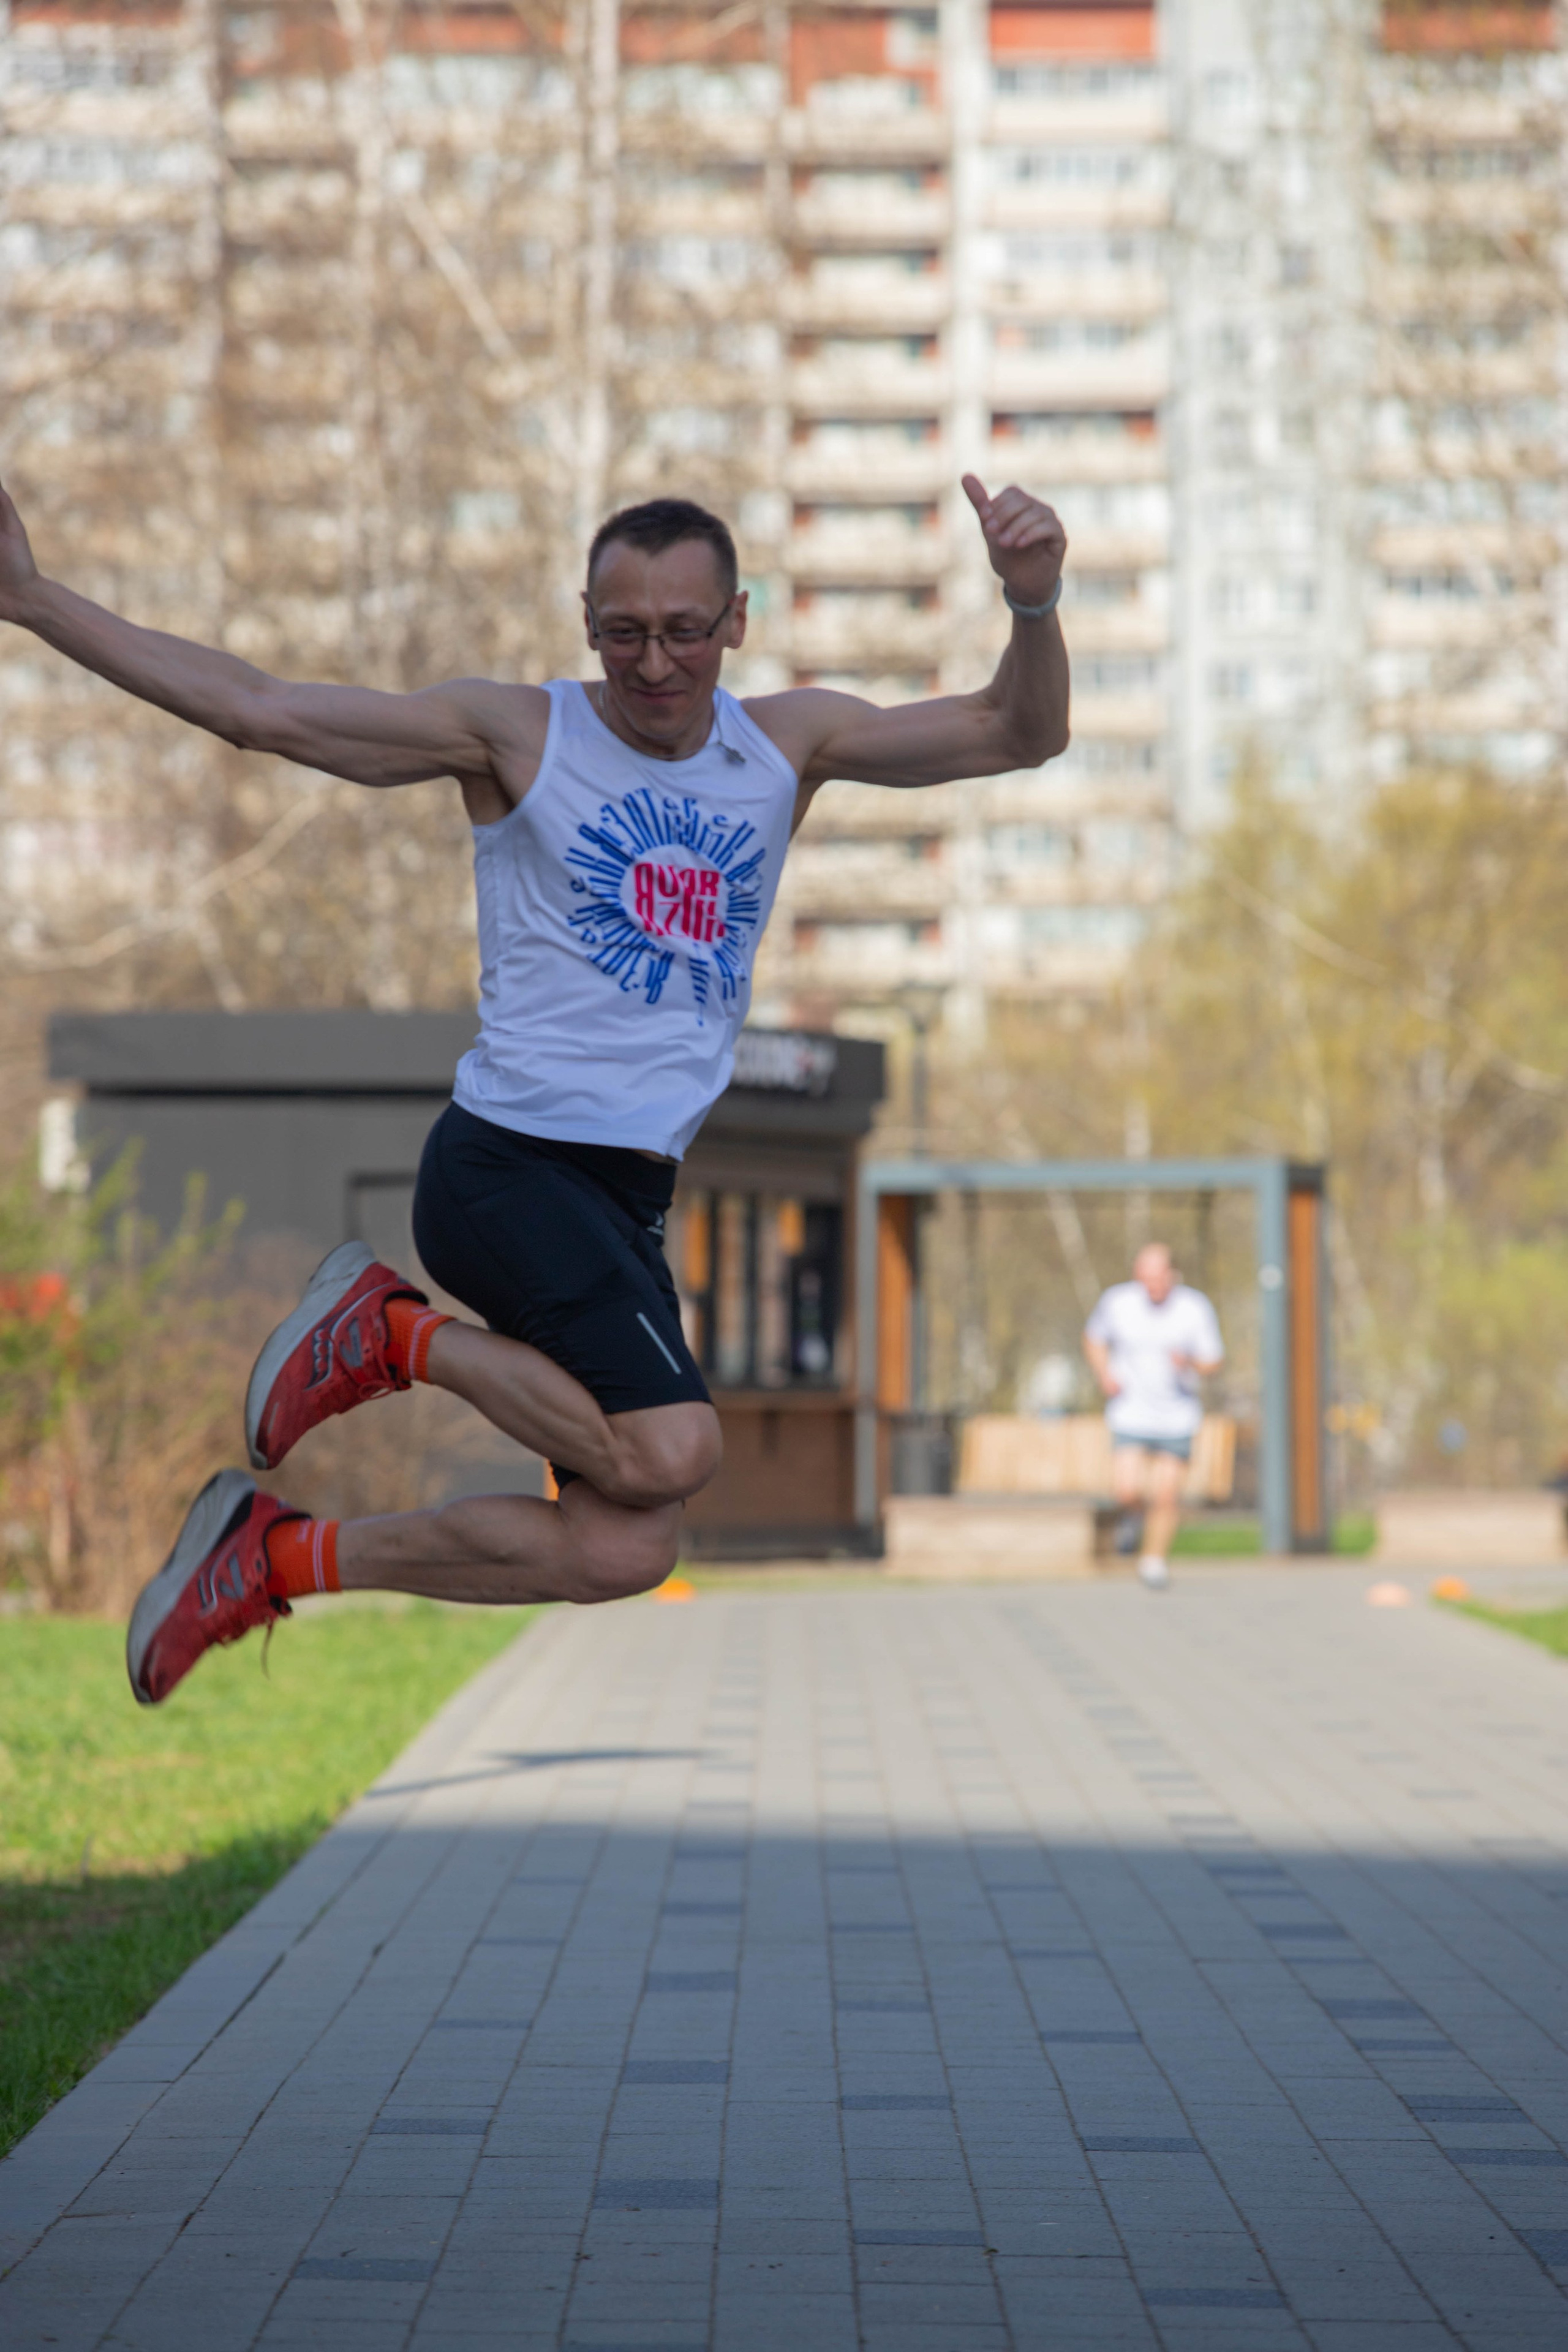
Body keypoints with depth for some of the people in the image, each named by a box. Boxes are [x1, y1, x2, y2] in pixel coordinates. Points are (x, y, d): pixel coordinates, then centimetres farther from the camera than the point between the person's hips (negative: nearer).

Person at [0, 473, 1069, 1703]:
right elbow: (258, 708, -3)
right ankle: (401, 1335, -2)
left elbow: (1018, 734, 8)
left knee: (624, 1551, -4)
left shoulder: (787, 746, 11)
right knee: (668, 1449, -27)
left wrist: (1034, 604, -13)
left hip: (630, 1197, 6)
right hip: (509, 1167, -6)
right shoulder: (519, 734, -1)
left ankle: (278, 1555, 12)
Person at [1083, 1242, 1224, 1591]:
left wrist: (1191, 1363, -24)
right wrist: (1105, 1375, -6)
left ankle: (1156, 1558, 20)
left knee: (1167, 1494, -2)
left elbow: (1214, 1360, -2)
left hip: (1177, 1418, 0)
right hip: (1130, 1414, 0)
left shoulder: (1196, 1309, -9)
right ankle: (1132, 1512, 23)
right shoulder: (1116, 1301, -7)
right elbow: (1094, 1338, 11)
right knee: (1127, 1491, -13)